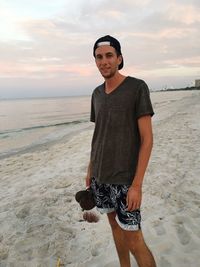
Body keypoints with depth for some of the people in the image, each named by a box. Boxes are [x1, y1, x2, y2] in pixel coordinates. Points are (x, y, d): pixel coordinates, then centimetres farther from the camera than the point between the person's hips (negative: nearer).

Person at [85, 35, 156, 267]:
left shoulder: (138, 87, -12)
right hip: (100, 174, 7)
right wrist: (90, 170, 14)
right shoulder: (97, 93, 7)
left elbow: (147, 138, -15)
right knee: (114, 223, 19)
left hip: (124, 178, -6)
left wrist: (137, 185, -19)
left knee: (134, 242, -1)